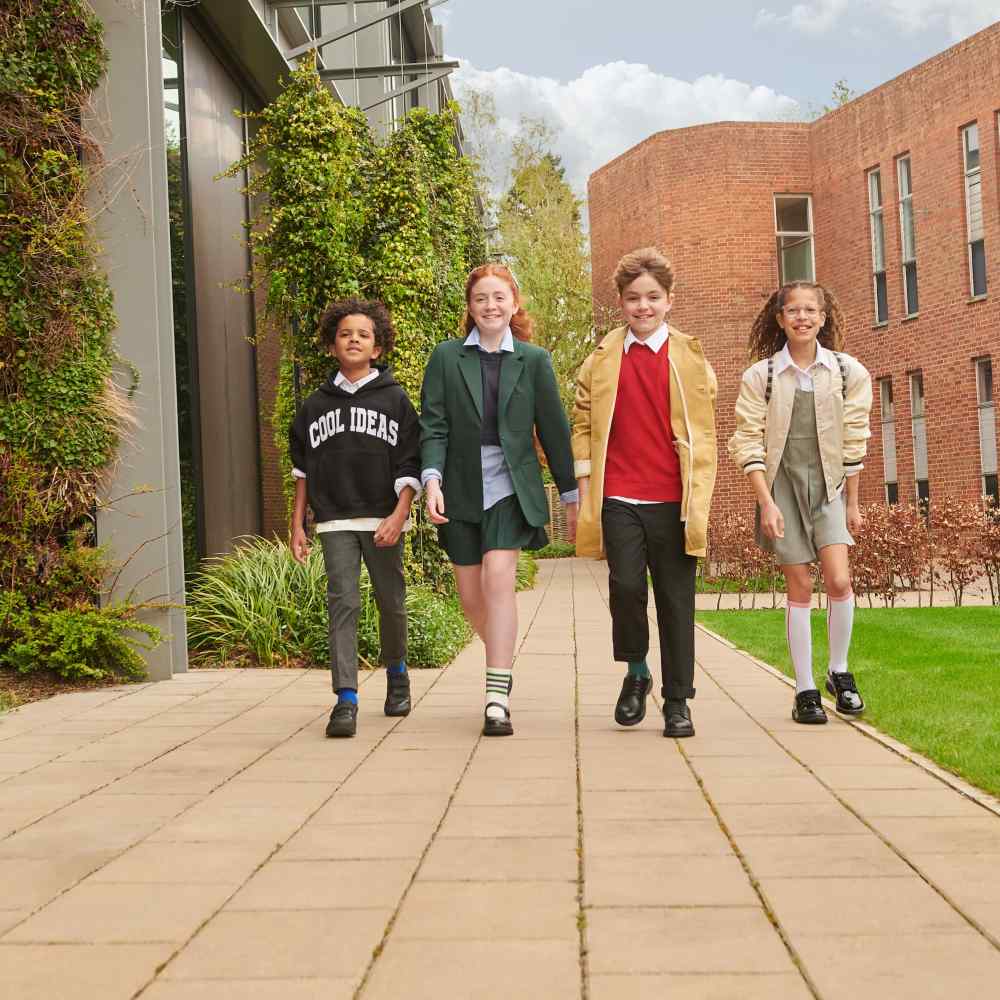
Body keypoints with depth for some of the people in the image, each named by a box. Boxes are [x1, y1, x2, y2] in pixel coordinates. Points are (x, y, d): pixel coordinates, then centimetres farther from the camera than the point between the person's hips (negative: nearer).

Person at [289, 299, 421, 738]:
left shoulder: (395, 400, 3)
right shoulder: (316, 405, 9)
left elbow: (410, 466, -1)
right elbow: (302, 468, 14)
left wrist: (398, 516, -13)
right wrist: (297, 524, 9)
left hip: (384, 520, -1)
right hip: (336, 521, 1)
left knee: (390, 603, 9)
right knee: (342, 603, -9)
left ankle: (397, 673, 35)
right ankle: (346, 699, -11)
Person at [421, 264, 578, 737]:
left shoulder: (533, 360, 4)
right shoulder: (446, 357, 4)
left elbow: (553, 429, 7)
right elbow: (433, 425, -2)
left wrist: (571, 494, 9)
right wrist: (432, 479, -17)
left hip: (511, 485, -2)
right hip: (462, 487, 2)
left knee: (498, 578, -19)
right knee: (471, 595, 9)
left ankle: (497, 699, -17)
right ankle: (502, 658, 39)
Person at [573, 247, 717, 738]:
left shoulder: (689, 359, 7)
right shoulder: (602, 359, 9)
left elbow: (704, 432, 7)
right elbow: (582, 425, 12)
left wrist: (698, 496, 0)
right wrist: (585, 488, 4)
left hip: (673, 500, 0)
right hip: (618, 498, 0)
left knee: (676, 600, 3)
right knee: (626, 586, -10)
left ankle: (678, 701, 13)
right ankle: (636, 672, 16)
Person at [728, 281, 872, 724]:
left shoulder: (848, 371, 1)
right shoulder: (759, 376, -3)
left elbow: (853, 442, 5)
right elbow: (747, 442, -4)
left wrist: (852, 503, 8)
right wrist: (766, 502, -11)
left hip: (828, 487, 1)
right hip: (782, 486, -1)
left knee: (839, 580, -13)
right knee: (800, 587, 0)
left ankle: (839, 671, 10)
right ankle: (805, 690, 9)